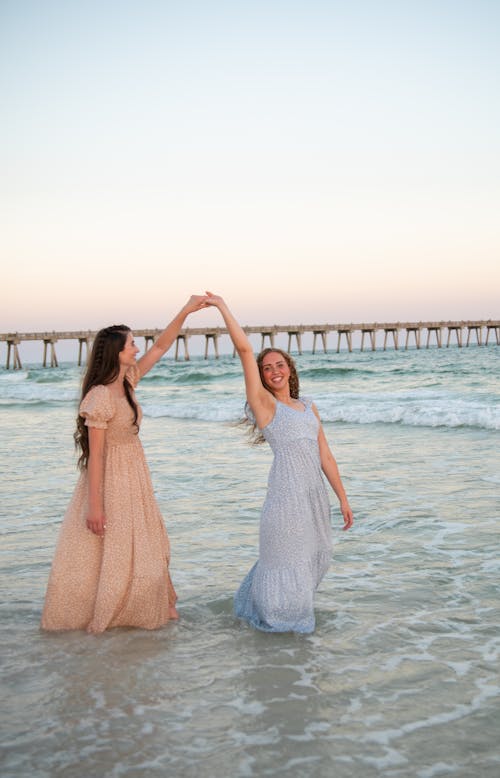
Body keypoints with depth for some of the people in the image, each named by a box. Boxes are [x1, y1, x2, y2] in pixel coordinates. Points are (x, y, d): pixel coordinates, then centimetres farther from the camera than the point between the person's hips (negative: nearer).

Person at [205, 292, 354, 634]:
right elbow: (245, 349, -11)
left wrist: (343, 499, 11)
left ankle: (292, 602, 39)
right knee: (285, 557, 4)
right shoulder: (263, 403, -2)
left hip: (316, 493, 6)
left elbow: (325, 457, 13)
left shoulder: (309, 408, 14)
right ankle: (276, 613, 27)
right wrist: (223, 306, -12)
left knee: (315, 556, 15)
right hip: (287, 492, -6)